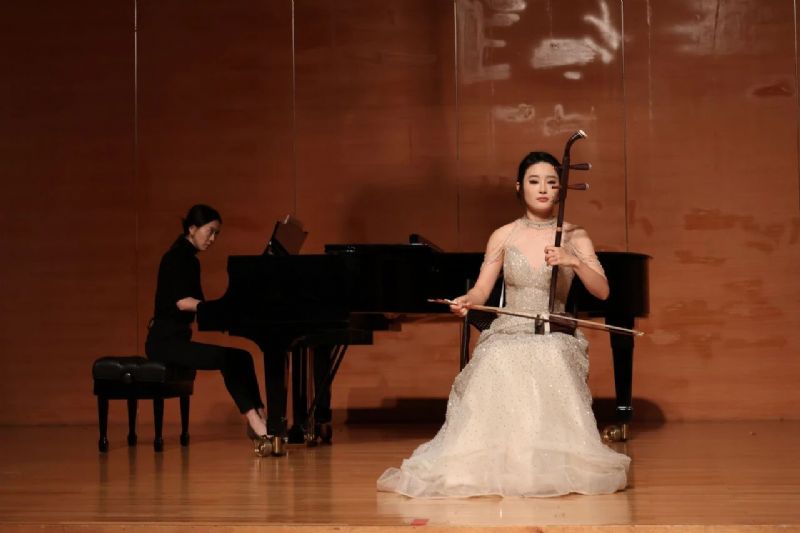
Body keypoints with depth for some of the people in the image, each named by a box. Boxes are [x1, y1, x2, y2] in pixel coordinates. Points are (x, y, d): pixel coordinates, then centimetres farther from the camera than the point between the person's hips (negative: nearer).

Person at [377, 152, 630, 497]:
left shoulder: (574, 237, 8)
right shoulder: (504, 236, 11)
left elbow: (602, 291, -3)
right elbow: (481, 290, 7)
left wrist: (574, 261, -20)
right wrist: (465, 302, -17)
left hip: (556, 339, -1)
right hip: (508, 336, 1)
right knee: (499, 364, -34)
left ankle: (546, 465, -21)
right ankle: (493, 465, -23)